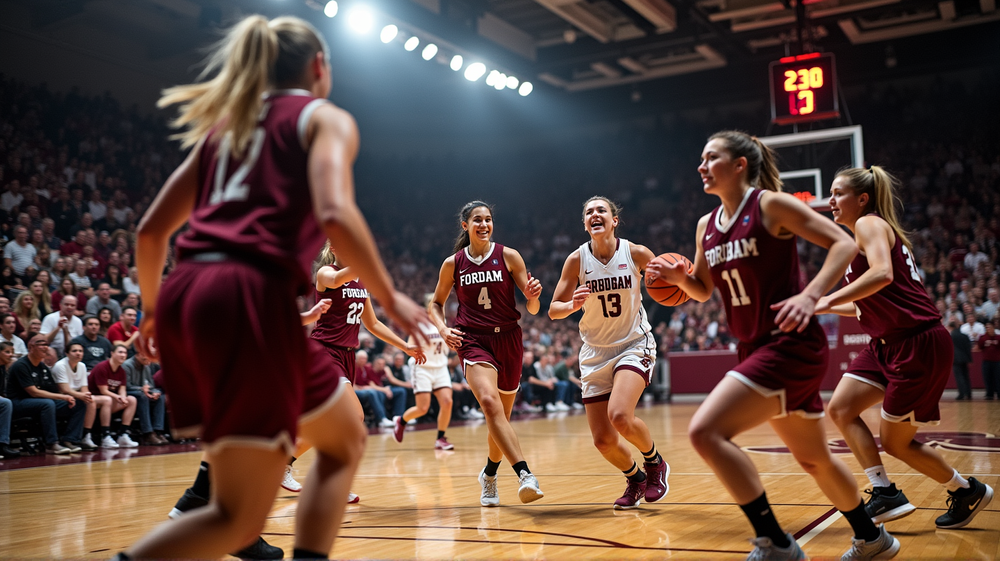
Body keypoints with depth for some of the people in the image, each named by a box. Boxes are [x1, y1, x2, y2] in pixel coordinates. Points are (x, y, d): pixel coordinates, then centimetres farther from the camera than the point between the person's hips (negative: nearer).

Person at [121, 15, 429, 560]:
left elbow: (151, 230, 20)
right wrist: (389, 297, -3)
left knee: (344, 438, 22)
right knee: (238, 517, 2)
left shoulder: (225, 125, 25)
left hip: (183, 297, 7)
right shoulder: (326, 118, 7)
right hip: (252, 301, -7)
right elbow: (335, 214, -14)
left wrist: (154, 310, 33)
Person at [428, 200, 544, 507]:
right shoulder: (453, 264, 2)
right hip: (473, 340, -1)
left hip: (508, 338, 1)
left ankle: (489, 474, 37)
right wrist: (442, 329, -5)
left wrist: (533, 295, -23)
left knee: (502, 416, 12)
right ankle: (525, 475, -34)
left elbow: (532, 309, 0)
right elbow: (436, 303, 15)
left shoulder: (509, 256, -1)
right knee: (490, 401, -27)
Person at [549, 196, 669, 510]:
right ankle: (635, 479, 33)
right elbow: (553, 310, -5)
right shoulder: (577, 259, -7)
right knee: (603, 440, 0)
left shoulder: (636, 253, -10)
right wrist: (573, 305, -28)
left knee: (620, 416, -27)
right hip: (596, 352, 3)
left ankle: (655, 463, 6)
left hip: (634, 344, -2)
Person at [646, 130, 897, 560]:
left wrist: (810, 295, -24)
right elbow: (703, 290, 21)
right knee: (813, 459, 20)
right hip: (757, 348, 8)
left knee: (705, 431, -21)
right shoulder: (707, 225, 12)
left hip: (791, 345, -8)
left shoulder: (771, 204, -9)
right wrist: (678, 277, 0)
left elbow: (844, 244, -11)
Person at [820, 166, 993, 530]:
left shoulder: (870, 224, -10)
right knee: (841, 409, -1)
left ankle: (967, 490, 23)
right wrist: (826, 308, 20)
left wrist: (828, 300, -35)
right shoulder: (865, 235, 18)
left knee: (894, 442, 2)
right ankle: (886, 494, 4)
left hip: (919, 344, -9)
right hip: (890, 343, 9)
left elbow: (882, 274, -31)